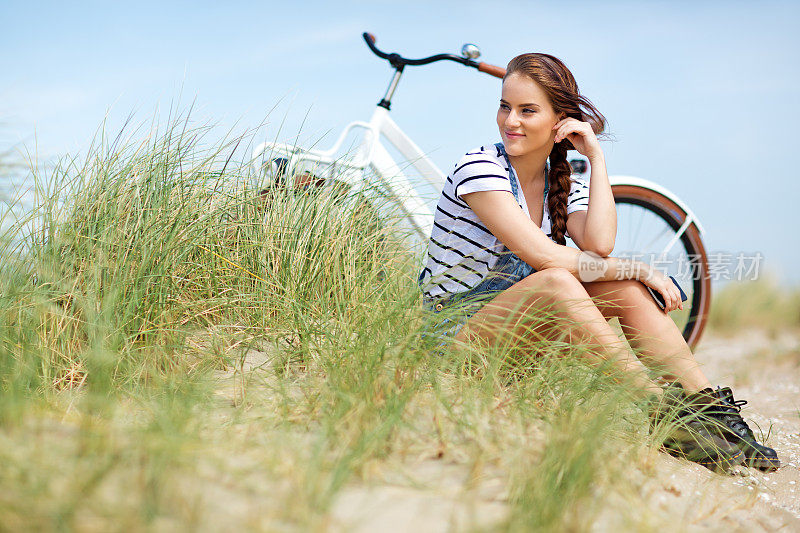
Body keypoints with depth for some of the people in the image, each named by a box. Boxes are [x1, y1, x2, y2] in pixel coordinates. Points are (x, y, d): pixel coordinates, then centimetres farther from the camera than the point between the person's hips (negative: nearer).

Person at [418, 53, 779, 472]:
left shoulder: (566, 186, 5)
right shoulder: (480, 167, -14)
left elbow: (599, 246, -18)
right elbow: (542, 255, -24)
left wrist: (596, 157, -12)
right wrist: (640, 270, -20)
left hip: (522, 333, 6)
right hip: (456, 328, -6)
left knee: (626, 287, -16)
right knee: (555, 282, -34)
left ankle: (714, 410, -21)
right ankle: (659, 411, -32)